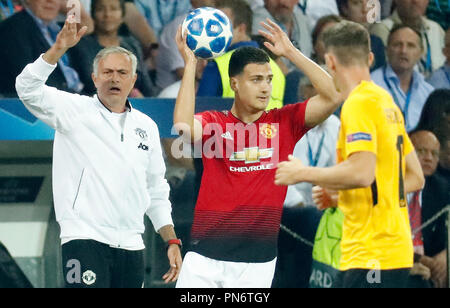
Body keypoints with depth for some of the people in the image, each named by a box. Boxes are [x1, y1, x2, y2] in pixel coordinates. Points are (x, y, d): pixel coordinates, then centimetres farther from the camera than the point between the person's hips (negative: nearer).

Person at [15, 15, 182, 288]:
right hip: (84, 239, -5)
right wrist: (59, 49, -25)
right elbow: (28, 89, -13)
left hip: (131, 245, 5)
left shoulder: (147, 126, 17)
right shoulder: (75, 110, 3)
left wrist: (172, 241, 15)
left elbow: (157, 191, 22)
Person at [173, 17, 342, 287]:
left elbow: (332, 96, -3)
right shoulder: (213, 123, 3)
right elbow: (183, 125, -19)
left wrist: (291, 53, -4)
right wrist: (190, 64, -15)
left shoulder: (284, 123, 6)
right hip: (207, 255, -1)